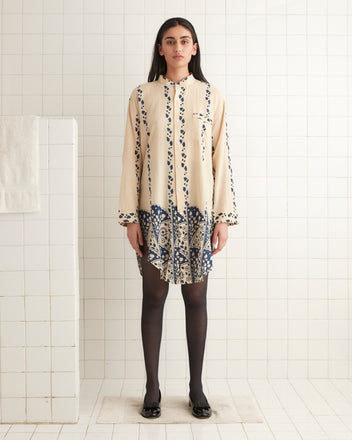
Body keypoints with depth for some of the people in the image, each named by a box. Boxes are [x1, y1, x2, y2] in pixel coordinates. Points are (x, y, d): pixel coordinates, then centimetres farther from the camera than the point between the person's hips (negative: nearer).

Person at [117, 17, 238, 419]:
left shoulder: (212, 97, 6)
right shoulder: (142, 96, 5)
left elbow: (221, 158, 4)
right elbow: (131, 157, 2)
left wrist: (224, 216, -1)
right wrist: (130, 216, -3)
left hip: (199, 211, 1)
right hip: (155, 211, 0)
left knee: (196, 297, 6)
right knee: (153, 295, 5)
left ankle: (196, 388, 20)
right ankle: (152, 388, 19)